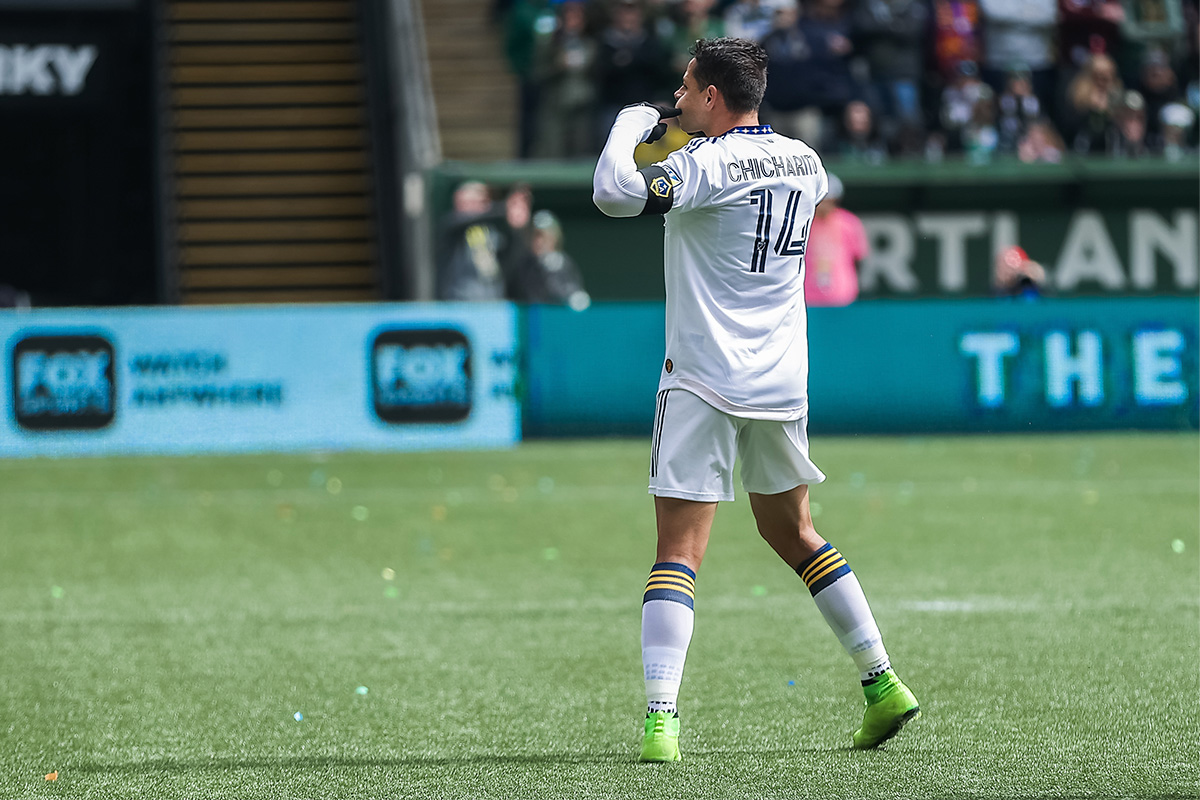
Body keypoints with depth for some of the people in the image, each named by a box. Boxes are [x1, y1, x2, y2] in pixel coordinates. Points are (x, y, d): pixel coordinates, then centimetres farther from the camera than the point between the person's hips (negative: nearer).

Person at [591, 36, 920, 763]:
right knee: (792, 532, 22)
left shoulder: (706, 165, -14)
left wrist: (630, 124, -7)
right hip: (784, 379, 6)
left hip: (705, 382, -6)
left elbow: (614, 194, -27)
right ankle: (884, 685, 21)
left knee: (679, 552, -7)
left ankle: (661, 720, -18)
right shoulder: (802, 160, 7)